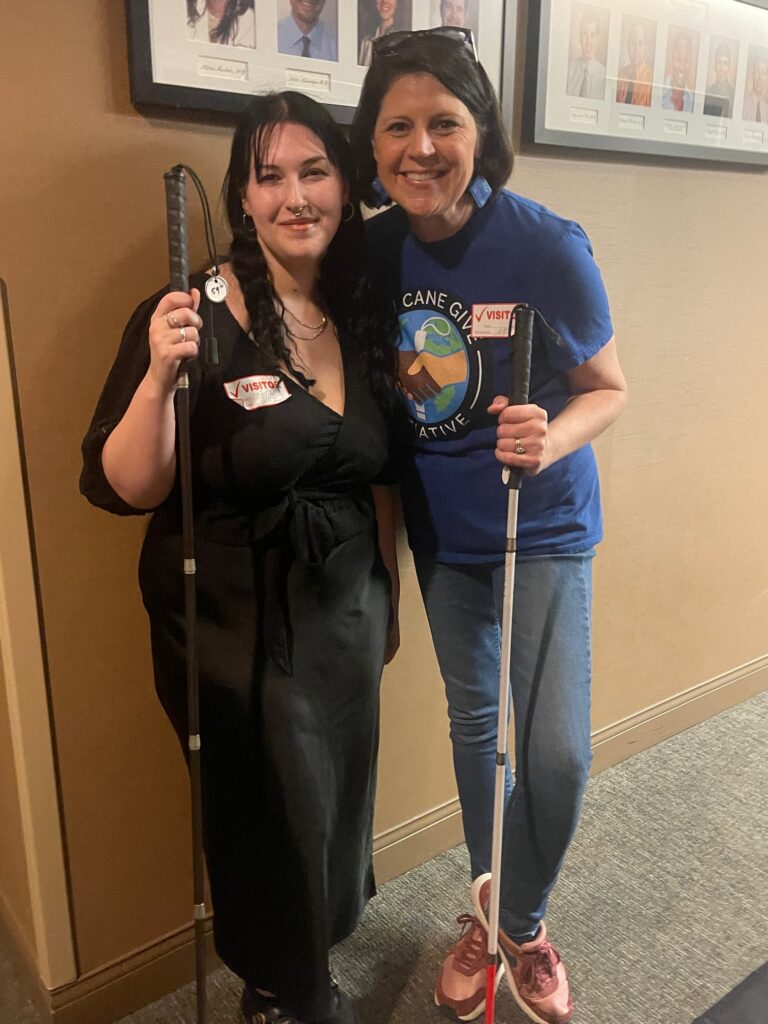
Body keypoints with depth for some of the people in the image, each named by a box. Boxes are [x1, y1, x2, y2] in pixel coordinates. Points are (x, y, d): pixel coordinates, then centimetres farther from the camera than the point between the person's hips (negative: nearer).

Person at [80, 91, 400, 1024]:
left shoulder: (364, 317, 3)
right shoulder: (194, 319, -15)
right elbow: (121, 490, -16)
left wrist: (386, 596, 15)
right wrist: (160, 374, -32)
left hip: (344, 613, 6)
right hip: (236, 627, -5)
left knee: (335, 803, 21)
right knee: (274, 816, 12)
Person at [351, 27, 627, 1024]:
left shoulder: (548, 246, -18)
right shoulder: (375, 250, -8)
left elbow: (608, 387, -9)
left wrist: (551, 439, -29)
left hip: (544, 528, -3)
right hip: (439, 530, 3)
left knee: (559, 750, -4)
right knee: (472, 724, 17)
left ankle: (522, 922, 29)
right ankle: (485, 915, 41)